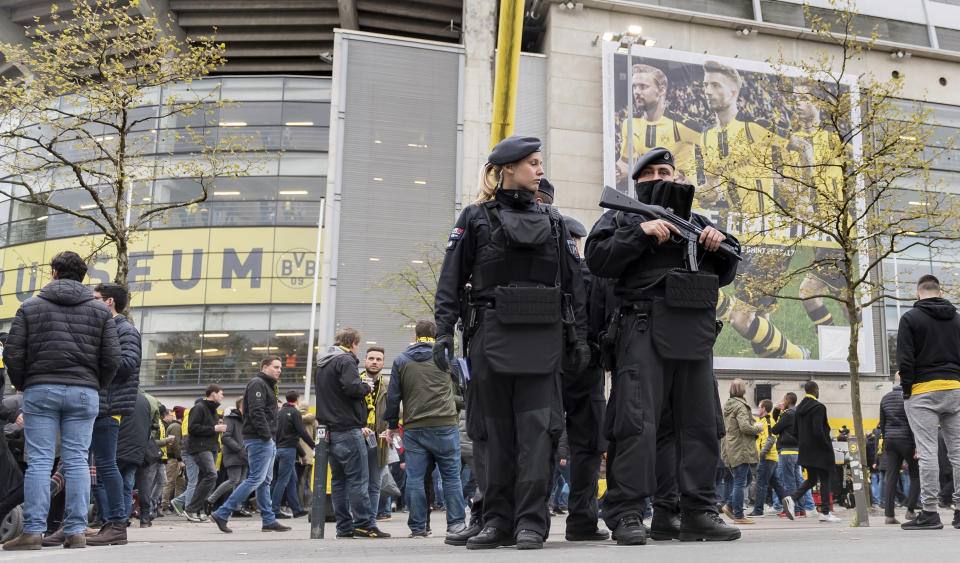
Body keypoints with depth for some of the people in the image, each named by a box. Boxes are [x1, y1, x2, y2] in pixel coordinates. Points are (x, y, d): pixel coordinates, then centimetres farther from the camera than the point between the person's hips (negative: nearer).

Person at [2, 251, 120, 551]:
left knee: (39, 461, 1)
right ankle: (76, 531, 1)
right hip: (84, 392, 1)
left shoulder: (30, 307, 5)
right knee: (77, 461, 2)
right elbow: (112, 357, 2)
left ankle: (32, 530, -1)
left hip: (40, 390, -1)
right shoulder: (100, 310, 7)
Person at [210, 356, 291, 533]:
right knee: (256, 478, -12)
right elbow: (256, 412, -20)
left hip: (267, 441, 11)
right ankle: (222, 514, -9)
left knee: (265, 481, 10)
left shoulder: (268, 386, 23)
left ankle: (269, 520, 12)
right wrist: (266, 434, -20)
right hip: (259, 439, -11)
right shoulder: (257, 384, -9)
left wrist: (271, 438, 15)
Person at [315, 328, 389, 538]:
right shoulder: (345, 361, -9)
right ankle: (364, 524, -5)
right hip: (348, 431, -9)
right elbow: (352, 387, -25)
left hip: (330, 430, 9)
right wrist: (367, 387, -3)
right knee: (358, 479, -6)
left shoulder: (322, 364, 21)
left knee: (338, 479, 10)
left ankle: (344, 526, 12)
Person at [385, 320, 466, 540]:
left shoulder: (401, 360, 8)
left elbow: (393, 396, 8)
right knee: (451, 475, 5)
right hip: (445, 425, -1)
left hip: (414, 428, 1)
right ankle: (456, 522, 6)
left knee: (414, 478, 4)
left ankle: (417, 527, 6)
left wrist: (392, 424, 15)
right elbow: (459, 391, 16)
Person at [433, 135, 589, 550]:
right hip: (491, 337, -1)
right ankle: (498, 520, 12)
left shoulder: (553, 221, 15)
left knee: (536, 430, -4)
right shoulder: (476, 218, 7)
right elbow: (451, 281, 2)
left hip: (542, 340, 2)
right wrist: (443, 332, -7)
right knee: (494, 431, 3)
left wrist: (579, 337, 9)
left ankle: (531, 522, 0)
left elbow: (573, 285, 14)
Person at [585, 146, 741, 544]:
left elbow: (725, 274, 23)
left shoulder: (696, 220, 27)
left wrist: (721, 243, 2)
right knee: (636, 421, -11)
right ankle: (625, 515, -9)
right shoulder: (621, 217, 15)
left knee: (700, 422, 4)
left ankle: (698, 512, 10)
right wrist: (642, 233, -11)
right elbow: (598, 259, -2)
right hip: (644, 329, -5)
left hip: (695, 334, 5)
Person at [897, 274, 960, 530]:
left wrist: (906, 392, -1)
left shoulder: (910, 318, -1)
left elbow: (905, 360, -7)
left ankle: (930, 512, -7)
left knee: (927, 451, -6)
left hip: (924, 391, -5)